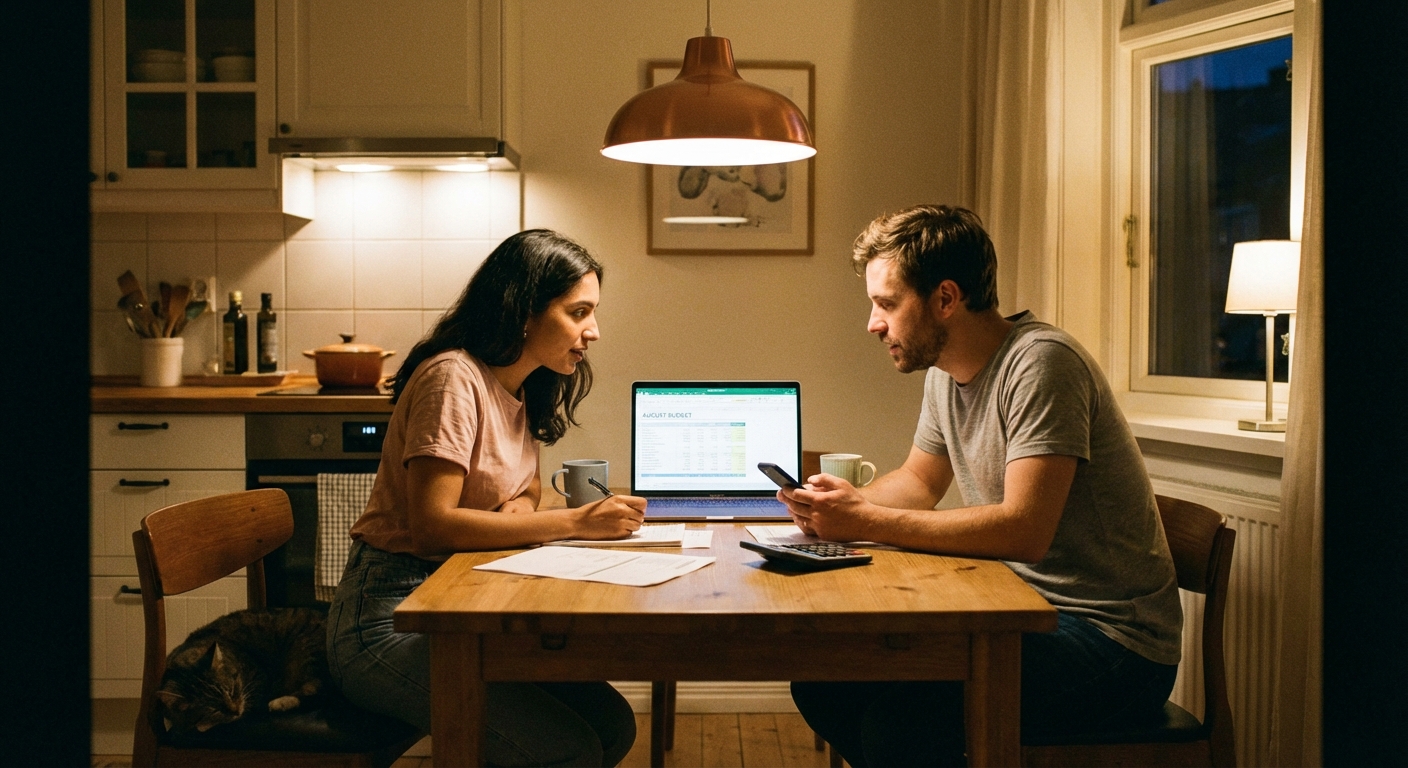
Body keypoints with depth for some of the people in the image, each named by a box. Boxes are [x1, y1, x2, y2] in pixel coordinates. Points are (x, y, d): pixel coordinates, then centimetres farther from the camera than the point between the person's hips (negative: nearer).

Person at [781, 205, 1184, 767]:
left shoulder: (1040, 363, -20)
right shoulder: (945, 371, 8)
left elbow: (1024, 531, -28)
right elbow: (919, 483, 22)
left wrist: (866, 522, -24)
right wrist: (848, 502, 0)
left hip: (1112, 642, -8)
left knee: (901, 706, -29)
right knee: (822, 669, -3)